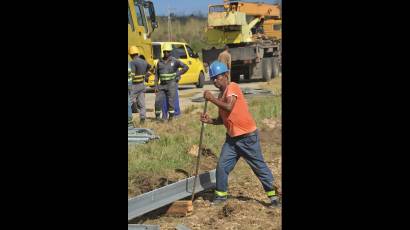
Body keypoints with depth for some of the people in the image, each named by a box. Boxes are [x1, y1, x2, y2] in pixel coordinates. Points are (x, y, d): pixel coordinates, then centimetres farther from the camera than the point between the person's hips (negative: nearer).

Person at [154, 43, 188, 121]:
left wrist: (178, 74, -9)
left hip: (172, 83, -4)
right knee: (158, 100, -1)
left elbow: (186, 67, -5)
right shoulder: (160, 62, 8)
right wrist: (155, 86, 3)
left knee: (171, 101, -2)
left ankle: (171, 117, 10)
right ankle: (157, 116, 12)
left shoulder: (174, 61, -3)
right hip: (162, 85, 4)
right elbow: (157, 75, 11)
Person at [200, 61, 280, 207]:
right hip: (232, 137, 8)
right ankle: (221, 195, 15)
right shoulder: (221, 95, 11)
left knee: (259, 166, 1)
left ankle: (273, 195, 12)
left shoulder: (232, 87, -14)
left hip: (248, 136, -8)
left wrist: (212, 99, -26)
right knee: (222, 166, 2)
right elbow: (222, 119, 16)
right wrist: (210, 120, -1)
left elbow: (229, 108, -30)